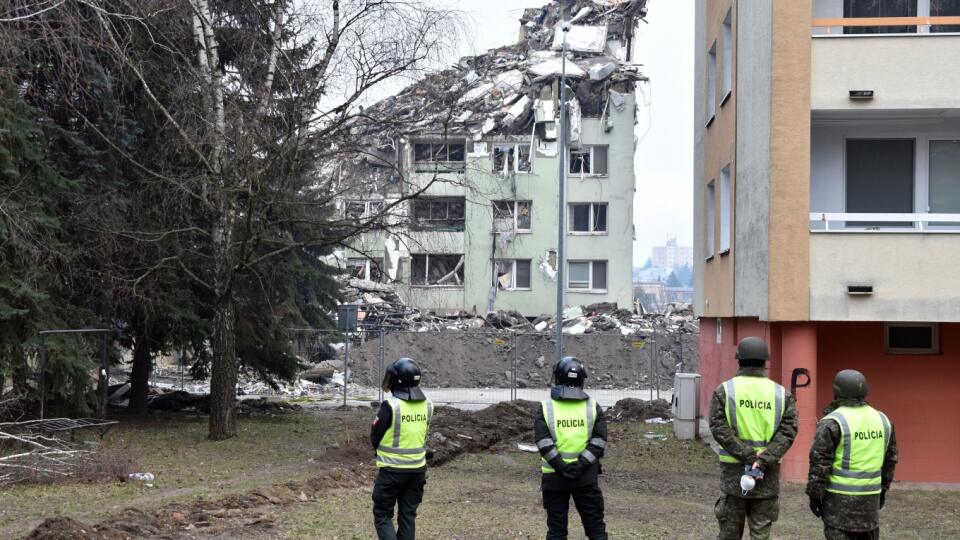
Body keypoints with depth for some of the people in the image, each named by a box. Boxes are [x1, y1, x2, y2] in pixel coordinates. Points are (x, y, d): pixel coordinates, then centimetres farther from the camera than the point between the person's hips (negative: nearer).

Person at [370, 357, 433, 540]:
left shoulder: (391, 406, -18)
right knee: (408, 515, 14)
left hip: (392, 470, -5)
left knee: (383, 515, 6)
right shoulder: (427, 405, -1)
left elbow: (374, 439, -8)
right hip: (418, 469, 5)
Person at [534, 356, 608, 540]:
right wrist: (581, 464, -12)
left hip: (554, 476, 0)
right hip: (586, 476, 1)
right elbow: (599, 441, -7)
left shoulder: (546, 408, -3)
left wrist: (561, 466, -13)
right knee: (595, 525, 9)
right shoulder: (593, 407, 1)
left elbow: (543, 442, -11)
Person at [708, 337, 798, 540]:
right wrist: (762, 461, -15)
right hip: (768, 475, 1)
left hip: (733, 470, -1)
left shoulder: (724, 391, -3)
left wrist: (749, 457, -13)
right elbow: (787, 432, -8)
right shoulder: (782, 394, 2)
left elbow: (720, 429, -12)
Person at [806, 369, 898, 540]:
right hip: (870, 497, 6)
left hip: (840, 496, -6)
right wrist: (883, 488, 22)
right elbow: (890, 459, 13)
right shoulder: (882, 420, 6)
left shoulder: (833, 422, -13)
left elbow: (820, 462, -14)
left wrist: (814, 494, -7)